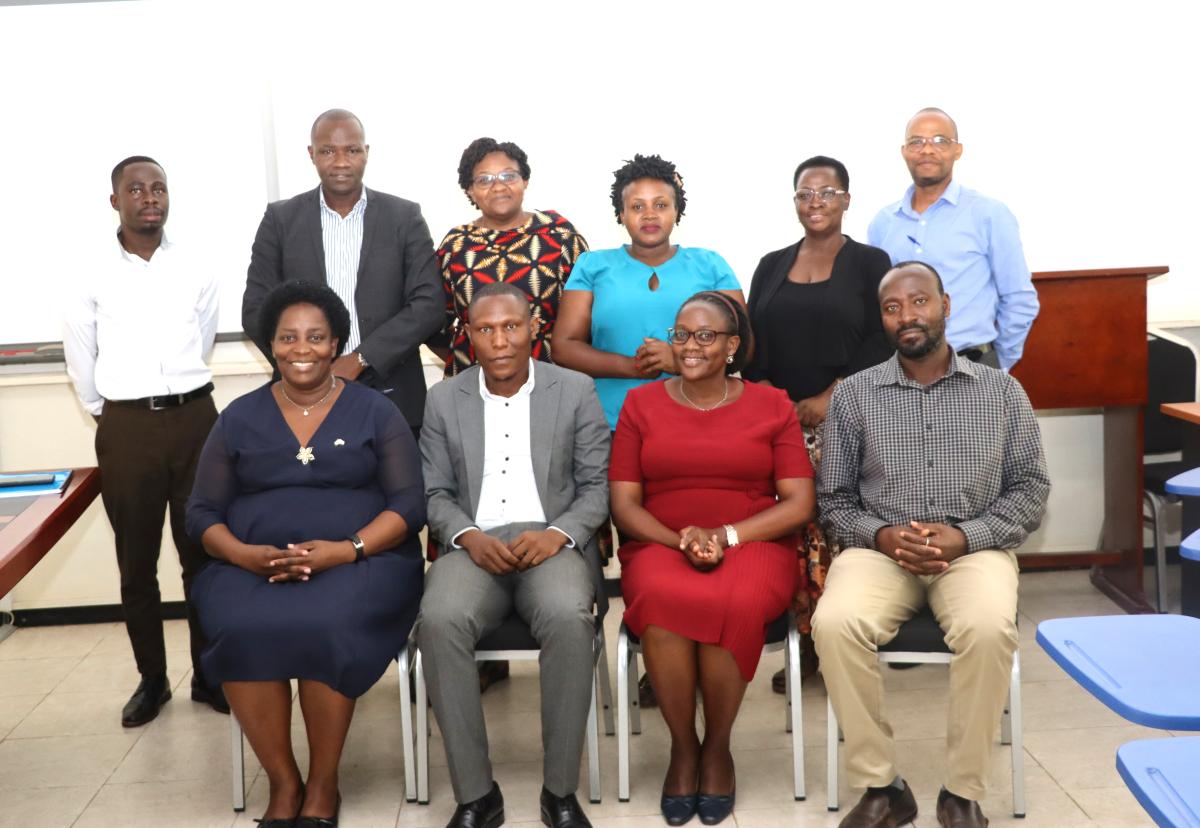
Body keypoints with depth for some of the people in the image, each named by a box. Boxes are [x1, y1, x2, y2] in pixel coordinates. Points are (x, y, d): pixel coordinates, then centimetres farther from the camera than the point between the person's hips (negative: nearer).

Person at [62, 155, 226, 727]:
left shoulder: (195, 272, 3)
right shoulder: (94, 278, 0)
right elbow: (79, 357, 10)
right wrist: (107, 415, 15)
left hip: (194, 418, 0)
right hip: (126, 428, 0)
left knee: (202, 552, 5)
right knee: (137, 561, 7)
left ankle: (210, 675, 17)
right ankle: (151, 680, 19)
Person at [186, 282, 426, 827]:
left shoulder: (374, 411, 6)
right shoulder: (239, 418, 12)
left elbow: (409, 504, -1)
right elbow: (202, 512, 9)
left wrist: (346, 549, -18)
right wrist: (245, 554, -13)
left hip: (360, 563, -2)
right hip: (251, 568, 2)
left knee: (324, 625, -34)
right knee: (242, 630, -31)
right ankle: (283, 783, -10)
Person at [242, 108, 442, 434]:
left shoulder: (405, 217, 3)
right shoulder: (281, 219, 5)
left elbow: (428, 305, -3)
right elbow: (256, 310, 3)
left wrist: (359, 359, -13)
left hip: (392, 398, 0)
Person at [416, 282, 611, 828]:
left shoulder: (576, 391, 7)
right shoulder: (444, 399, 12)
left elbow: (597, 487, 5)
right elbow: (435, 495, 11)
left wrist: (557, 533, -13)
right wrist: (469, 537, -10)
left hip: (553, 544, -1)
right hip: (474, 546, 1)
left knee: (568, 618, -35)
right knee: (439, 620, -32)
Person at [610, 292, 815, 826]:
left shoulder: (772, 406, 7)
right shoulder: (641, 404, 9)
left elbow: (799, 505, 0)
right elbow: (624, 505, 4)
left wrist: (725, 535, -14)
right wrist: (680, 541, -15)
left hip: (754, 547, 0)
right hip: (660, 547, 1)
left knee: (735, 603, -35)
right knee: (662, 601, -34)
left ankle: (718, 746, -9)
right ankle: (682, 746, -11)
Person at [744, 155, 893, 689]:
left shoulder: (871, 263, 5)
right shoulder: (771, 266, 16)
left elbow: (882, 340, -4)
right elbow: (751, 340, 12)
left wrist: (830, 398, -12)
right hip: (780, 421, 3)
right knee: (793, 532, 0)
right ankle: (804, 642, 8)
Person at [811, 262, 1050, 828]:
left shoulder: (1001, 390, 8)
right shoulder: (853, 394, 7)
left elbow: (1030, 488, 5)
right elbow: (834, 498, 8)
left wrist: (965, 537, -11)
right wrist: (881, 535, -12)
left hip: (975, 548, 0)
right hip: (880, 548, 1)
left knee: (989, 628, -34)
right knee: (835, 623, -31)